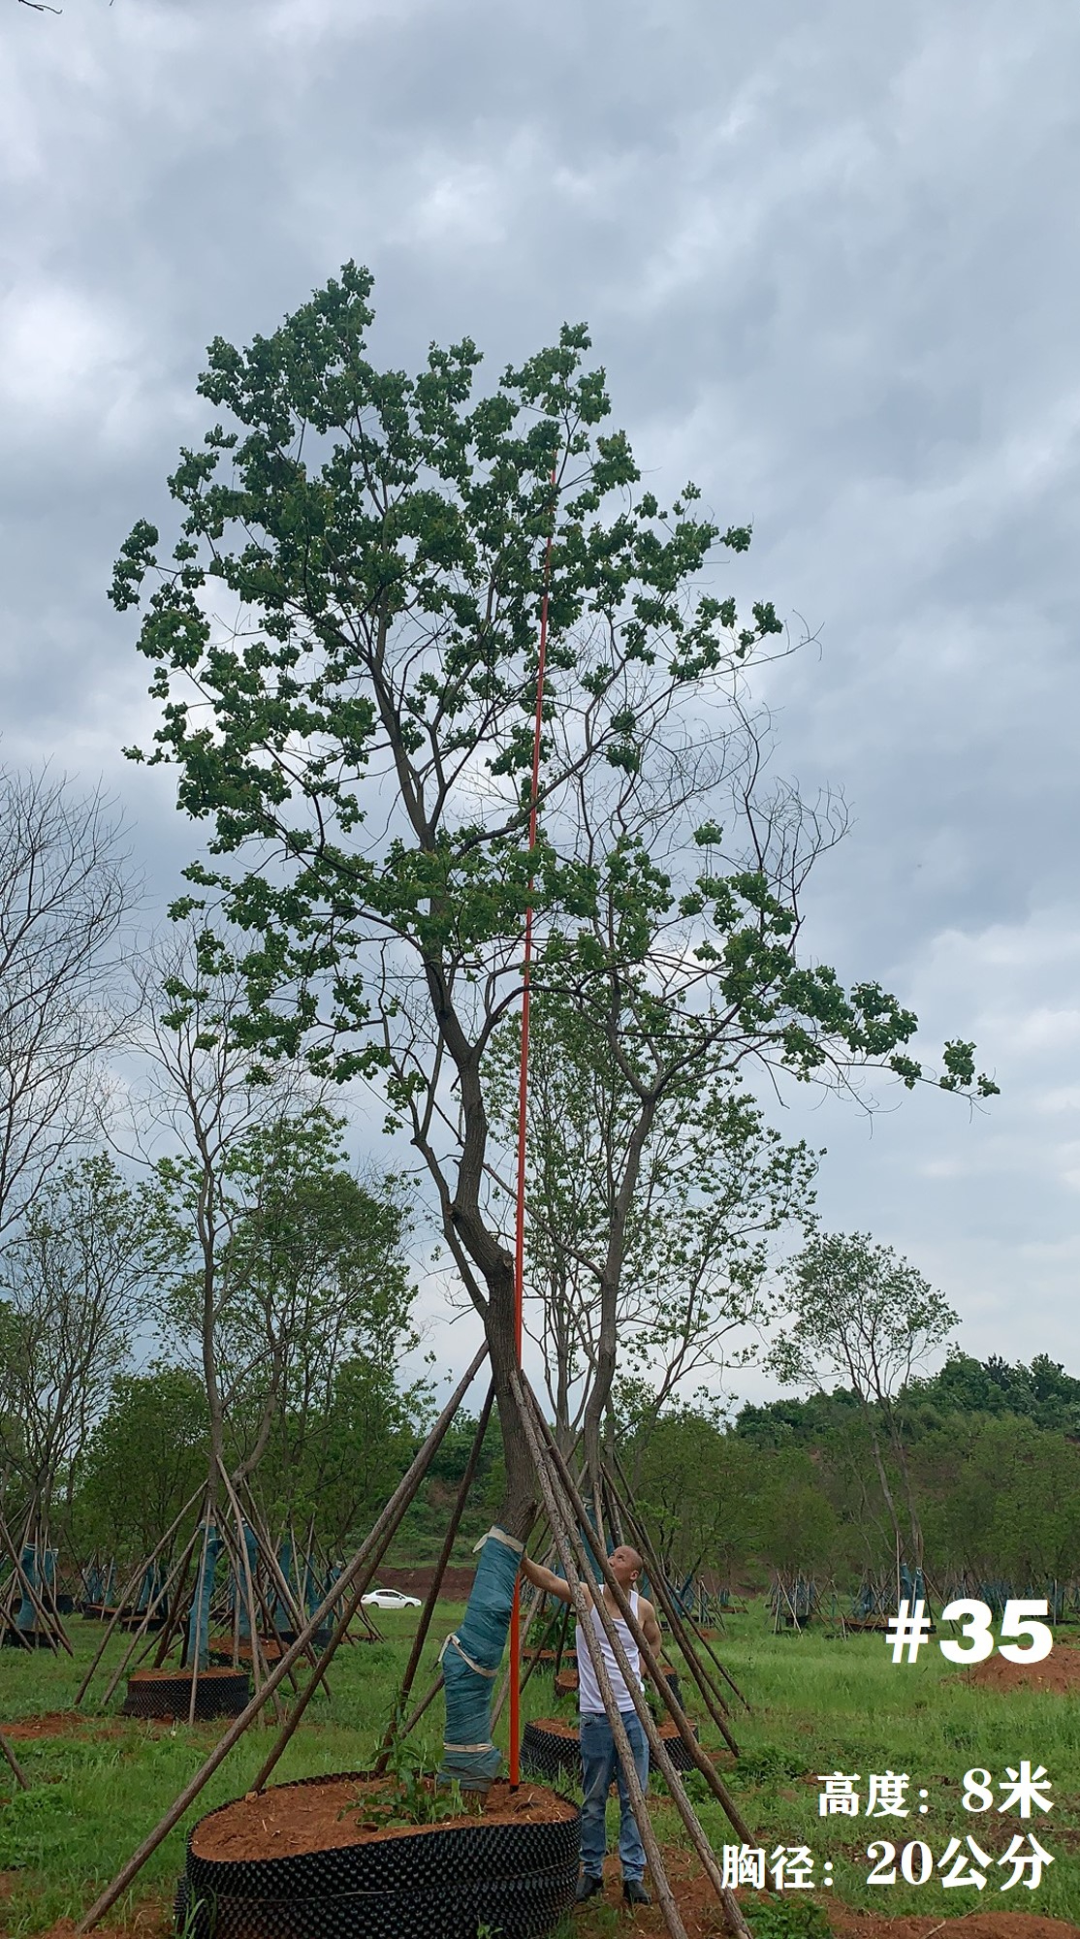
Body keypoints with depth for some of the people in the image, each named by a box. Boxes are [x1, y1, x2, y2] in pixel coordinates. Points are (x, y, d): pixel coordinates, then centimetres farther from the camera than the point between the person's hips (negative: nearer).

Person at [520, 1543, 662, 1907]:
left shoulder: (643, 1608, -1)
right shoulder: (587, 1595, -8)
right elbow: (548, 1580, -25)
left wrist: (639, 1670, 5)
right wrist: (519, 1557, -41)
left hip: (633, 1713, 2)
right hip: (596, 1714, -2)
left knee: (634, 1799, 7)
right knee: (593, 1801, 8)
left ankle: (633, 1876, 18)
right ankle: (591, 1872, 23)